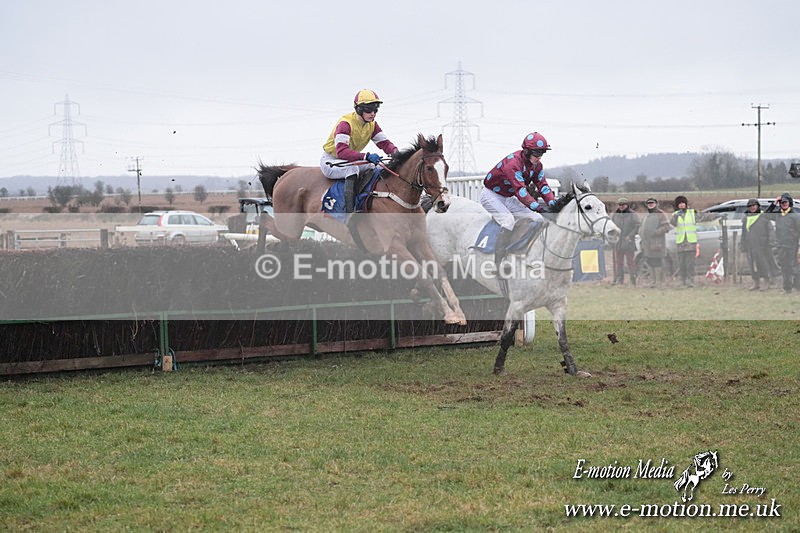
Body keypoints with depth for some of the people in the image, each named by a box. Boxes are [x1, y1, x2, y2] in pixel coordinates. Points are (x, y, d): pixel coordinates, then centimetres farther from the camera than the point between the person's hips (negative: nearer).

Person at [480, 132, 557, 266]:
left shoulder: (537, 165, -2)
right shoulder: (513, 162, -30)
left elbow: (543, 186, -7)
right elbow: (520, 189, -40)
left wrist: (553, 204, -25)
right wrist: (536, 206, -49)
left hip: (508, 198, 9)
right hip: (491, 195, -9)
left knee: (538, 220, -4)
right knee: (509, 220, -33)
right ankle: (499, 262, -30)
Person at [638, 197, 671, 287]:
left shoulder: (661, 215, -3)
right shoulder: (646, 216, 22)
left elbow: (667, 227, -12)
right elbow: (641, 227, 29)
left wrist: (655, 233, -18)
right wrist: (641, 234, 7)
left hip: (657, 244, -8)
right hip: (647, 244, 8)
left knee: (657, 263, -8)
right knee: (650, 263, 10)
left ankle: (659, 282, -6)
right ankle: (652, 281, 17)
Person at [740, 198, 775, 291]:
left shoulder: (764, 217, 0)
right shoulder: (746, 219, 15)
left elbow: (770, 230, -2)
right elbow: (743, 233, 20)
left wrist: (770, 241, -13)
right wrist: (743, 246, 16)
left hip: (762, 245, -5)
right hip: (750, 246, 5)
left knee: (763, 263, -5)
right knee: (752, 265, 5)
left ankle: (766, 283, 3)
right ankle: (756, 283, 13)